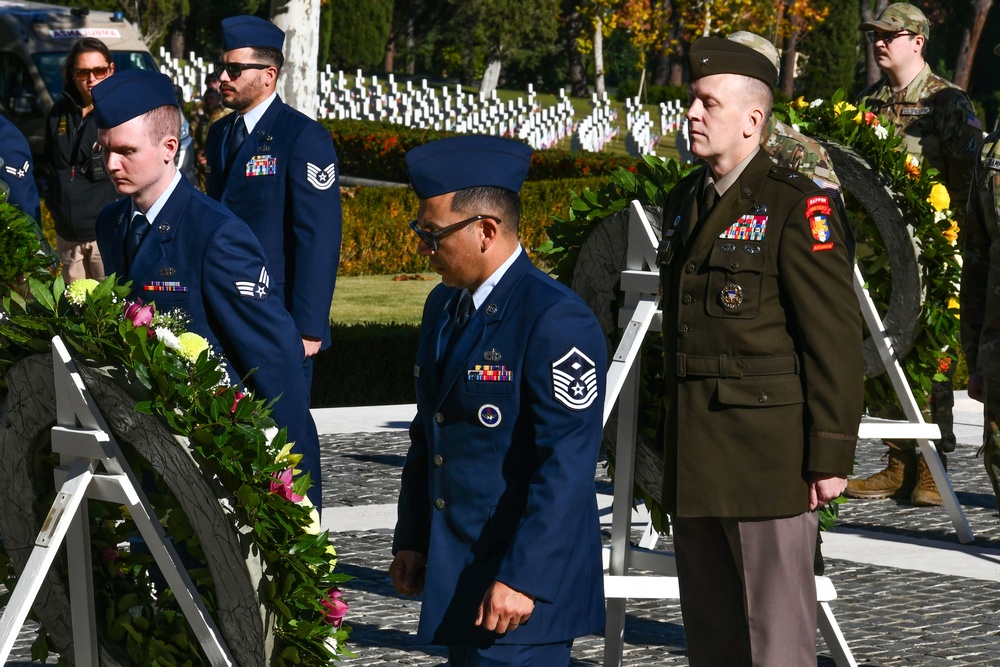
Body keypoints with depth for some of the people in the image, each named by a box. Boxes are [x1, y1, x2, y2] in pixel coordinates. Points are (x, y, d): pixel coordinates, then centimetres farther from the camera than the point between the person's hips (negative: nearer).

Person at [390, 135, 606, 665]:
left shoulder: (557, 322, -16)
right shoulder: (444, 306, 12)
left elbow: (566, 467, -20)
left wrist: (523, 579, -23)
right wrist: (410, 540, 17)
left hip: (526, 579, -8)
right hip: (458, 571, 9)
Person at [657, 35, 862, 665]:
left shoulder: (797, 207, -10)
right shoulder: (685, 202, 14)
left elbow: (836, 339, -13)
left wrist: (831, 456, -15)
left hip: (768, 448, -8)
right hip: (696, 460, 8)